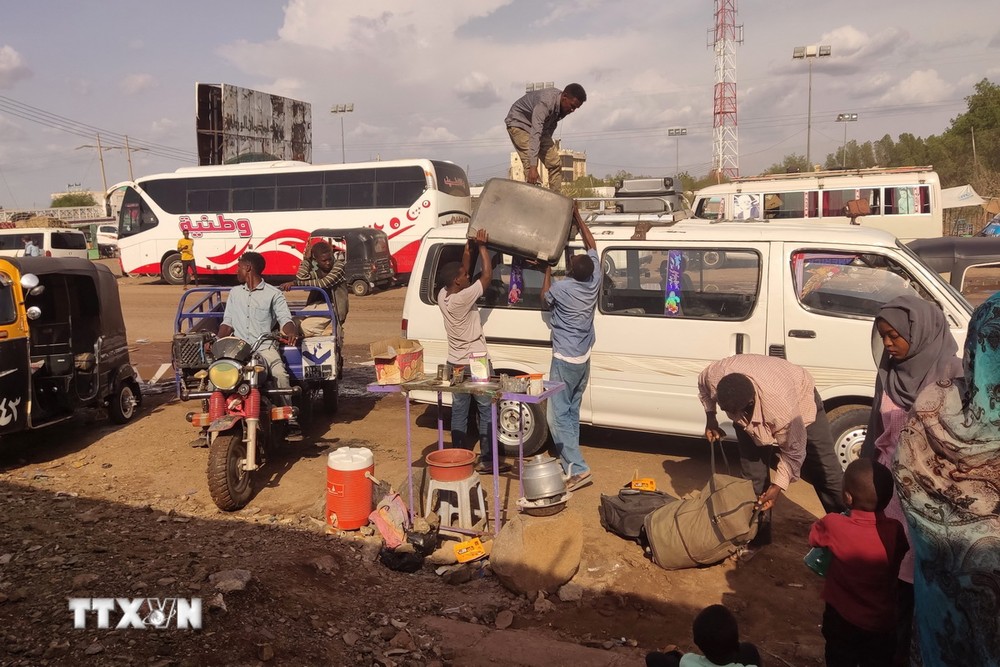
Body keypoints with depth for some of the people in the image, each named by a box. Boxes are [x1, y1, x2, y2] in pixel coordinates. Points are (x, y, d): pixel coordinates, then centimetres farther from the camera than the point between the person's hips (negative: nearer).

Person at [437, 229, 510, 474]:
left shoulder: (443, 295, -2)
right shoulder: (462, 298, -23)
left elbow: (461, 272, 14)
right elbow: (487, 274, -17)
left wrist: (468, 249, 13)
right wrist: (482, 246, -8)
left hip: (455, 363, 8)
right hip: (475, 363, -8)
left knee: (459, 411, 12)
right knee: (486, 410, 3)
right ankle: (487, 460, 7)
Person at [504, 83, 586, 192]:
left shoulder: (563, 106, -11)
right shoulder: (545, 102, -37)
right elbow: (535, 134, -45)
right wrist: (533, 166, -52)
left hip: (541, 128, 8)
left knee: (555, 163, -1)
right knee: (530, 163, -24)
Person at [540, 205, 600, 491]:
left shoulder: (561, 288, -21)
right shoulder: (594, 281, -6)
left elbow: (545, 300, 4)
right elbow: (592, 246, 11)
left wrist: (547, 271, 13)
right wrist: (577, 216, 15)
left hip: (565, 360, -7)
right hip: (584, 359, 7)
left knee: (557, 415, -5)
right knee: (572, 411, 17)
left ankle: (578, 469, -11)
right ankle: (570, 459, 24)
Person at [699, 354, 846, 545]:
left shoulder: (782, 408, -47)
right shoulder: (714, 374, -36)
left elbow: (793, 452, -28)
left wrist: (777, 487, -30)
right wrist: (710, 418, -14)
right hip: (750, 414, 4)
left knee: (824, 470, 3)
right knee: (753, 471, -3)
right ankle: (758, 535, 12)